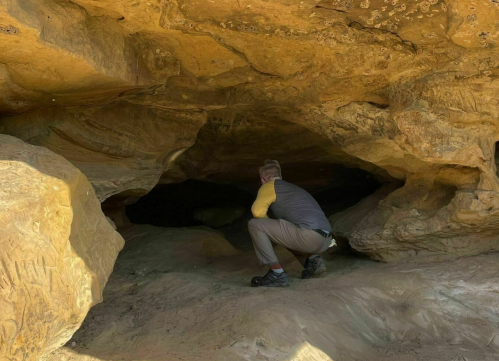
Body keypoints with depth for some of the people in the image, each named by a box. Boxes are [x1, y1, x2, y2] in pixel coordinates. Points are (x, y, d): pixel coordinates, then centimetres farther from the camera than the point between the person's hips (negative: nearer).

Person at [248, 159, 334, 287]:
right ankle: (313, 260, 12)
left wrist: (268, 229, 11)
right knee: (291, 235, 39)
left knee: (254, 225, -2)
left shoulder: (269, 186, 9)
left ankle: (277, 274, -5)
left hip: (309, 236, -8)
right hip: (325, 240, 8)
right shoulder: (294, 188, 33)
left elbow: (257, 211, -8)